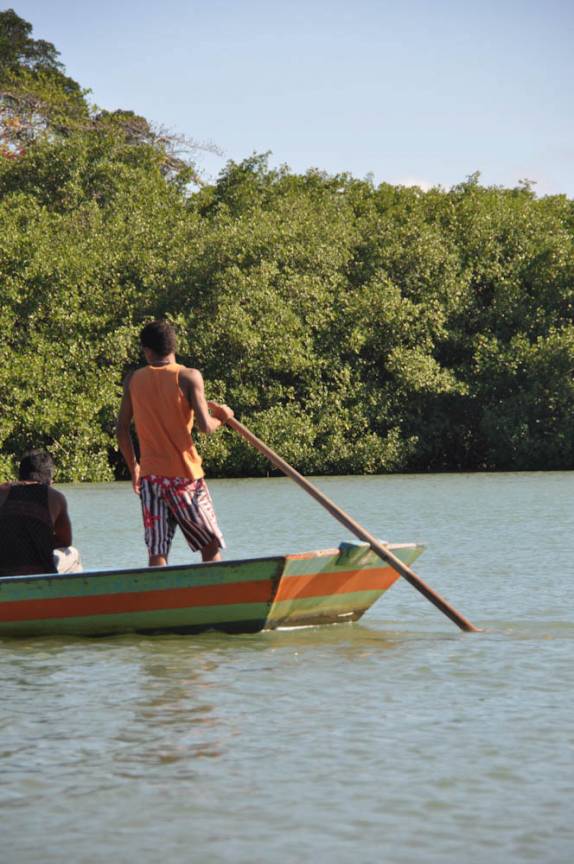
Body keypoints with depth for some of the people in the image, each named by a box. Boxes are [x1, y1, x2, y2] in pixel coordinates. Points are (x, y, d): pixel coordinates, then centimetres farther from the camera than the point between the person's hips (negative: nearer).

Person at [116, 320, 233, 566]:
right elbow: (205, 427, -14)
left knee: (157, 553, 3)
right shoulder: (189, 377, -6)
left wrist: (133, 466, 20)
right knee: (211, 546, 8)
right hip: (184, 476, -3)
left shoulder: (133, 380, 6)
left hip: (150, 476, 3)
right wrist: (220, 417, 8)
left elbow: (121, 430, 8)